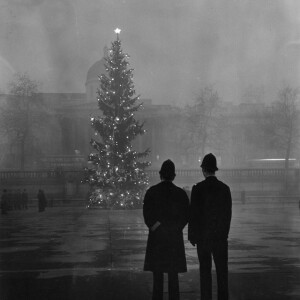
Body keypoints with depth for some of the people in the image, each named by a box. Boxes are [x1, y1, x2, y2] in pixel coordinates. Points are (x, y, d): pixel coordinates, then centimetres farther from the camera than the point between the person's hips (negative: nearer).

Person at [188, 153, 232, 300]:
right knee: (222, 270, 8)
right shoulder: (225, 188, 0)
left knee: (205, 270, 3)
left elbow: (193, 213, -9)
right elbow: (228, 213, 4)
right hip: (221, 236, 2)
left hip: (203, 235, -2)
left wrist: (191, 235, 0)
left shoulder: (198, 188, -9)